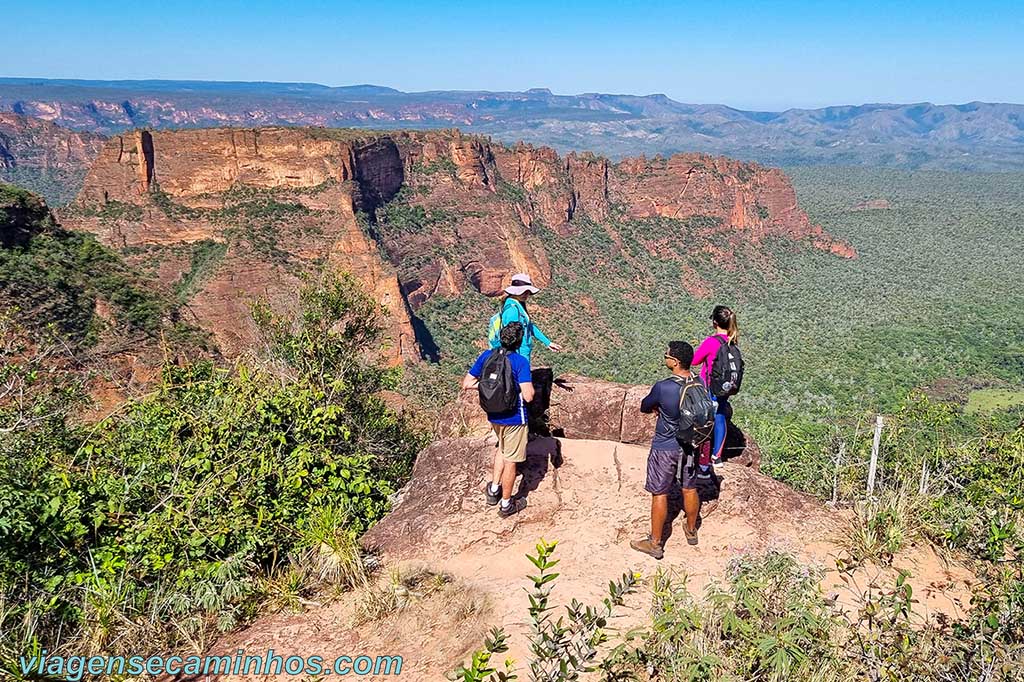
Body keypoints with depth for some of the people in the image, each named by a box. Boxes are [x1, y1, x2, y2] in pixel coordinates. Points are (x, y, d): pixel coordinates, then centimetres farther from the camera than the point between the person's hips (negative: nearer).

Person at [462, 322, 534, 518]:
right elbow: (528, 396, -28)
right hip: (514, 418, -5)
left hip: (493, 415, 6)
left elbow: (466, 384, -3)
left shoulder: (486, 356, -5)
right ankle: (506, 504, 25)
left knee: (502, 448, 31)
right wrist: (529, 387, -7)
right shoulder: (520, 362, -22)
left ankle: (494, 489, 36)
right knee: (510, 460, 10)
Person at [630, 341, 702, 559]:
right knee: (690, 489, 21)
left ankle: (655, 543, 17)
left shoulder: (663, 387, -26)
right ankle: (691, 531, 41)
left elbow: (644, 407, -9)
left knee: (659, 494, 6)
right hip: (689, 445, 6)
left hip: (665, 449, -6)